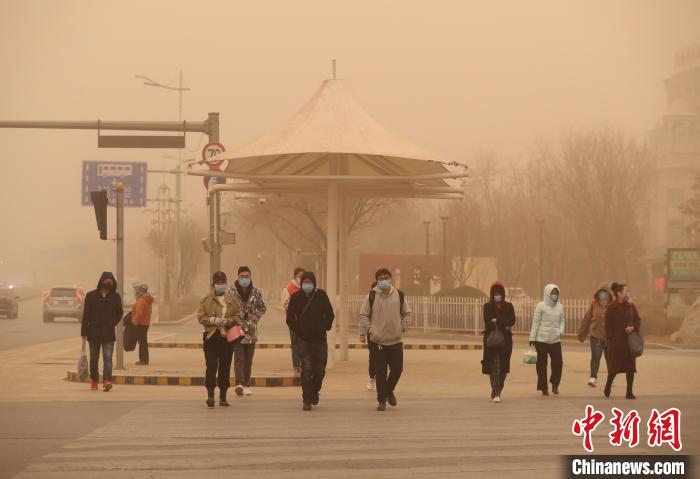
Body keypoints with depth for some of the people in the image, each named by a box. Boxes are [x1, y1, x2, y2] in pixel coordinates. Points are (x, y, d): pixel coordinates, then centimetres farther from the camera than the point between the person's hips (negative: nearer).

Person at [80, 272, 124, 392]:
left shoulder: (115, 297, 2)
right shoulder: (91, 296, -1)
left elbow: (119, 312, 15)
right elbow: (86, 314, -1)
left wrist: (113, 323, 1)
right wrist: (84, 332, -6)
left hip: (108, 333, -1)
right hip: (94, 332, 1)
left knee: (107, 357, -13)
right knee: (94, 358, 11)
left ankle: (107, 381, -22)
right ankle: (94, 381, 24)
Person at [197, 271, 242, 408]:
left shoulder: (231, 300, 11)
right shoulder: (207, 299, 5)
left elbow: (238, 317, 8)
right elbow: (201, 317, 0)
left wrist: (228, 321, -11)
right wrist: (215, 320, -13)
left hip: (227, 337, 2)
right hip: (211, 337, -2)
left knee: (225, 367, 5)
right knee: (211, 366, -10)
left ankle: (223, 396, 13)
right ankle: (210, 394, -10)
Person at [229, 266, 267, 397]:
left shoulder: (256, 292, 6)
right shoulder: (231, 291, -4)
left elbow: (262, 308, 15)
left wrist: (254, 317, -3)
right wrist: (244, 316, -12)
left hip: (251, 330, 3)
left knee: (248, 360, 8)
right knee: (239, 358, -14)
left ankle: (246, 385, 15)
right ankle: (239, 384, -25)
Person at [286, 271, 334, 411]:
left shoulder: (321, 295, 0)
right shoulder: (296, 297, -1)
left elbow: (330, 314, 5)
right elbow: (290, 317, 5)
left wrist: (324, 328, -5)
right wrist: (297, 330, -5)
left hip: (320, 338, 1)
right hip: (303, 339, -1)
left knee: (320, 370, 5)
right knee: (306, 369, -10)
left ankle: (315, 391, 32)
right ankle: (307, 400, -4)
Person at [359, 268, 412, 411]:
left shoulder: (399, 295, 6)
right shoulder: (371, 296, -1)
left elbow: (407, 313, 14)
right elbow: (363, 315, 2)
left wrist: (403, 327, 1)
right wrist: (364, 332, -7)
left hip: (396, 340, 2)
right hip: (377, 340, -2)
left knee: (397, 369, 4)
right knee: (380, 371, 0)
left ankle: (389, 391, 31)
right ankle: (382, 400, 9)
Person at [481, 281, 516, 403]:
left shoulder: (508, 306, 9)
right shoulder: (487, 306, 4)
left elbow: (512, 320, -7)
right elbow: (487, 322, -10)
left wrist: (497, 321, -12)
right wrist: (504, 325, -11)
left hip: (505, 339, 2)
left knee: (503, 367, 5)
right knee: (494, 366, -11)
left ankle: (497, 391, 22)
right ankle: (496, 393, -15)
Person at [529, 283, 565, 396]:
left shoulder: (560, 307, 10)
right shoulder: (541, 306, -3)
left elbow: (562, 321, 17)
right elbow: (535, 322, -2)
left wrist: (561, 331, -3)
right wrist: (532, 338, -4)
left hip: (555, 340, 3)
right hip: (541, 339, -3)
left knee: (558, 362, -4)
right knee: (542, 364, 2)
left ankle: (555, 384, 19)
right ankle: (544, 388, 14)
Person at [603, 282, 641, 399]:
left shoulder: (630, 306, 8)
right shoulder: (611, 308, -7)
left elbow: (638, 320, 12)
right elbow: (608, 326, -7)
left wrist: (633, 327, -9)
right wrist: (609, 340, -13)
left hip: (630, 341, 5)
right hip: (616, 341, -5)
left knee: (630, 367, 3)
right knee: (614, 367, 3)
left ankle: (629, 392, 7)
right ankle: (607, 388, 26)